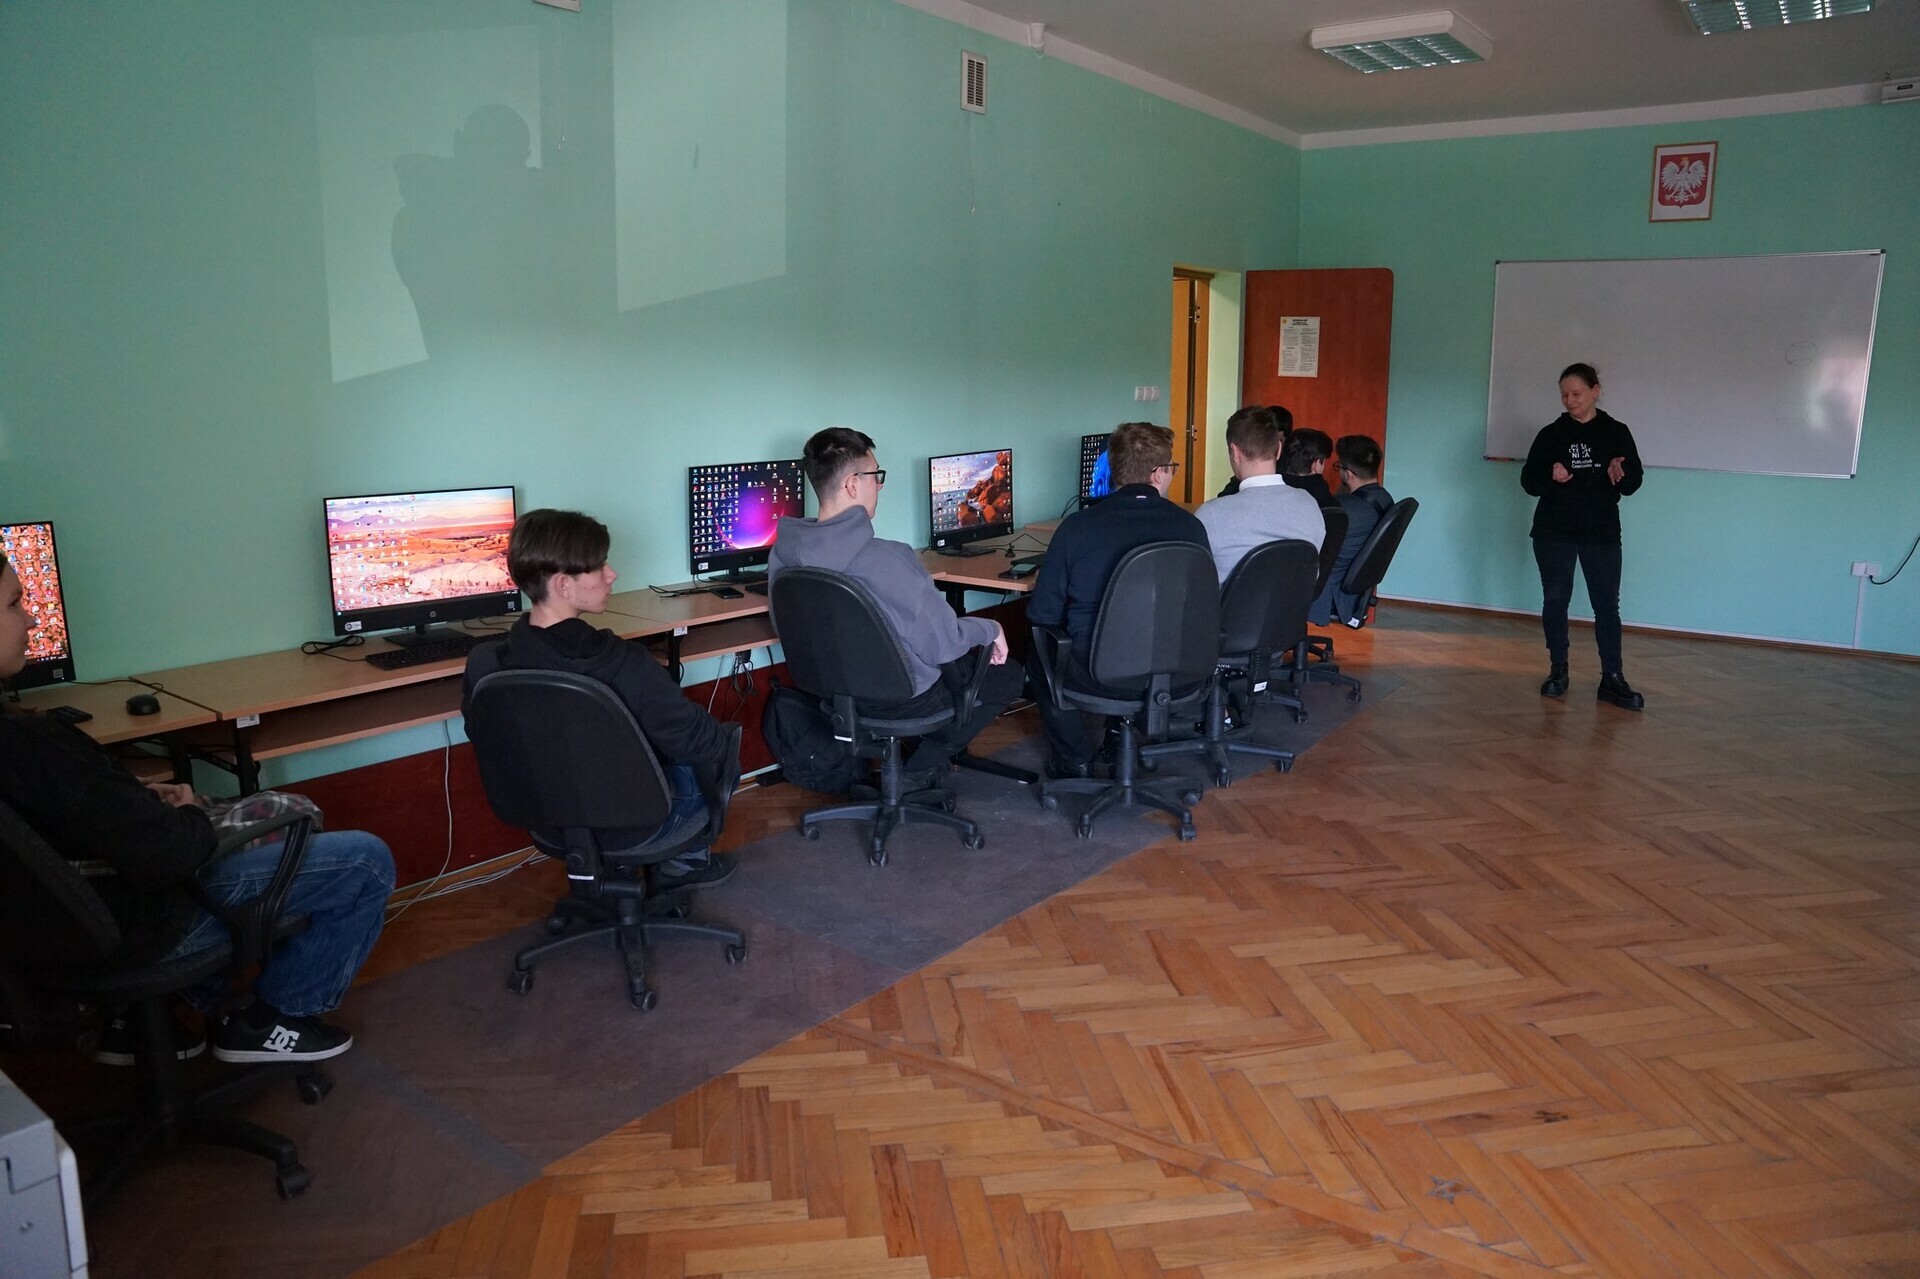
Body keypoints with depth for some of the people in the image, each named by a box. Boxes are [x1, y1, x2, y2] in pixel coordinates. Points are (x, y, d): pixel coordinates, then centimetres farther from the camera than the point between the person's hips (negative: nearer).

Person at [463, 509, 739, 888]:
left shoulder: (483, 663, -19)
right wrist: (712, 737, 4)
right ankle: (687, 860, 42)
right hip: (631, 825, -5)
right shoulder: (624, 664, -34)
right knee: (716, 752, 24)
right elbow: (698, 739, -21)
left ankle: (680, 862, 40)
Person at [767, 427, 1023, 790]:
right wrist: (990, 629, -4)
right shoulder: (888, 559, -33)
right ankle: (923, 769, 14)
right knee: (1007, 676, 19)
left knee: (966, 652, 31)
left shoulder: (783, 554, -12)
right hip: (904, 695, -7)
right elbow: (942, 646, -25)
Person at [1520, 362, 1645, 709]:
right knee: (1555, 600, 5)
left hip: (1602, 534, 0)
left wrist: (1620, 476, -21)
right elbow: (1528, 480, 2)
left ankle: (1612, 678, 1)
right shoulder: (1551, 433, 3)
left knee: (1607, 603, -2)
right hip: (1554, 533, 1)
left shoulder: (1616, 432, 3)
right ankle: (1558, 671, 17)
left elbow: (1634, 482, 2)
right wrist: (1550, 476, -20)